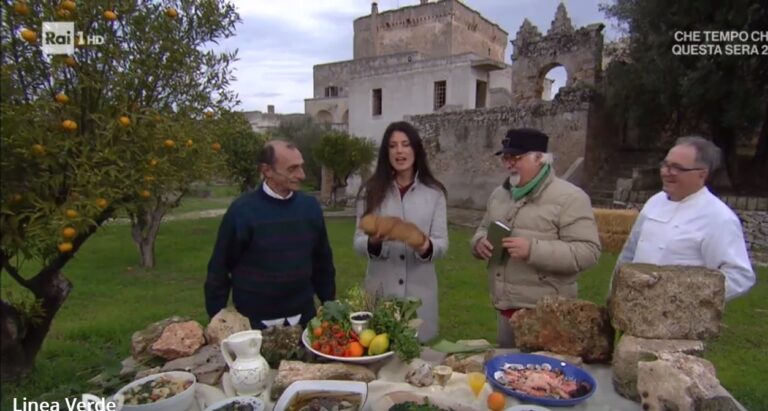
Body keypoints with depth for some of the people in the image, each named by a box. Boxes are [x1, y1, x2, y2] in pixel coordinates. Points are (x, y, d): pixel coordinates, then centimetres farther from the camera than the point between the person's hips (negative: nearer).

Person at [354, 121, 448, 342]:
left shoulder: (434, 192, -1)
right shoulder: (371, 191, 0)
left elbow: (442, 243, -1)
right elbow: (358, 241, -1)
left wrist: (427, 247, -23)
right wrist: (373, 242, -22)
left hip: (419, 289, 0)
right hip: (381, 287, 0)